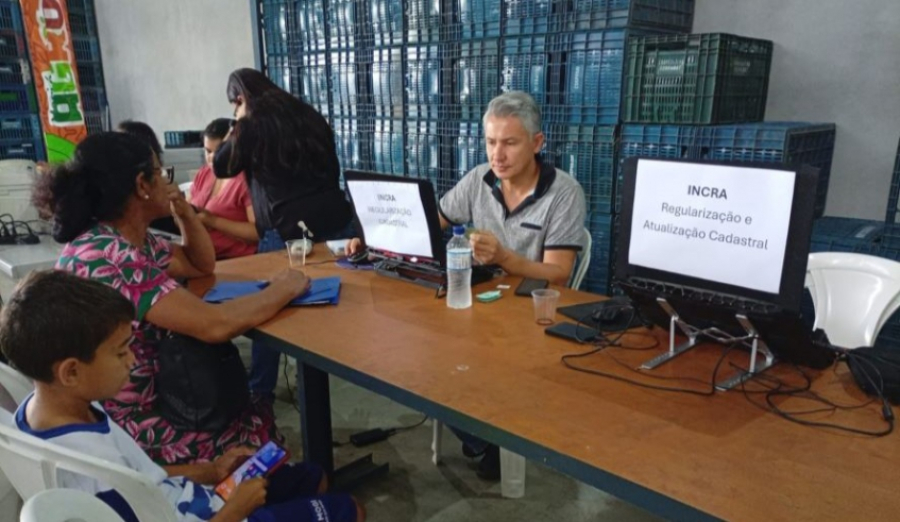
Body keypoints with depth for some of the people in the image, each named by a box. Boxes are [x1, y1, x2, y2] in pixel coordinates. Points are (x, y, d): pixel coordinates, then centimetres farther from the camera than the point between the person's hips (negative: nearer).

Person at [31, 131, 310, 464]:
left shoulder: (133, 240, 1)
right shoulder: (108, 257, -29)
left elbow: (201, 265, 16)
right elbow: (214, 325, -36)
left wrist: (185, 214, -1)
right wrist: (283, 290, -21)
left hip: (148, 397, 9)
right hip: (123, 426, -9)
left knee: (258, 410, 14)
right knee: (262, 425, 3)